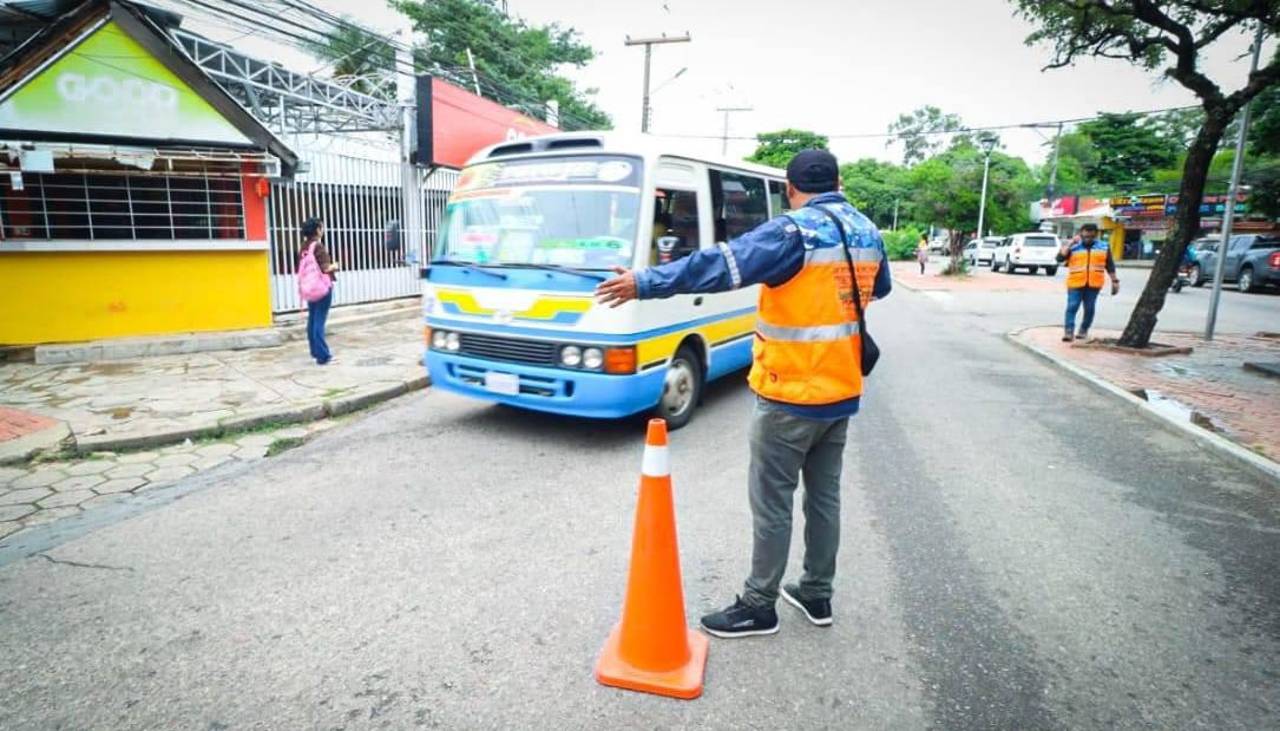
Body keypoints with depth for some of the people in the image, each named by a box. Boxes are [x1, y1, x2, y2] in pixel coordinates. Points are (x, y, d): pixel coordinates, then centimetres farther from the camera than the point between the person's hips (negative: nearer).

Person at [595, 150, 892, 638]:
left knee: (772, 502, 3)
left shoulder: (793, 232, -17)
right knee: (824, 495, 18)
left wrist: (646, 283, -29)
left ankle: (759, 607, 15)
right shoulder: (867, 233, 7)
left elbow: (721, 265, -28)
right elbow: (880, 287, 26)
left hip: (790, 396, -8)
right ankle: (817, 594, 31)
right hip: (841, 393, 8)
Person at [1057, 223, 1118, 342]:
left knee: (1090, 309, 7)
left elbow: (1110, 266, 14)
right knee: (1072, 307, -10)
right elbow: (1060, 258, -10)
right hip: (1075, 284, -2)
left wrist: (1114, 281, 13)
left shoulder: (1104, 247, 10)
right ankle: (1068, 332, -13)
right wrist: (1070, 243, -10)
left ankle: (1084, 330, 21)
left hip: (1094, 284, 2)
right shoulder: (1072, 247, 4)